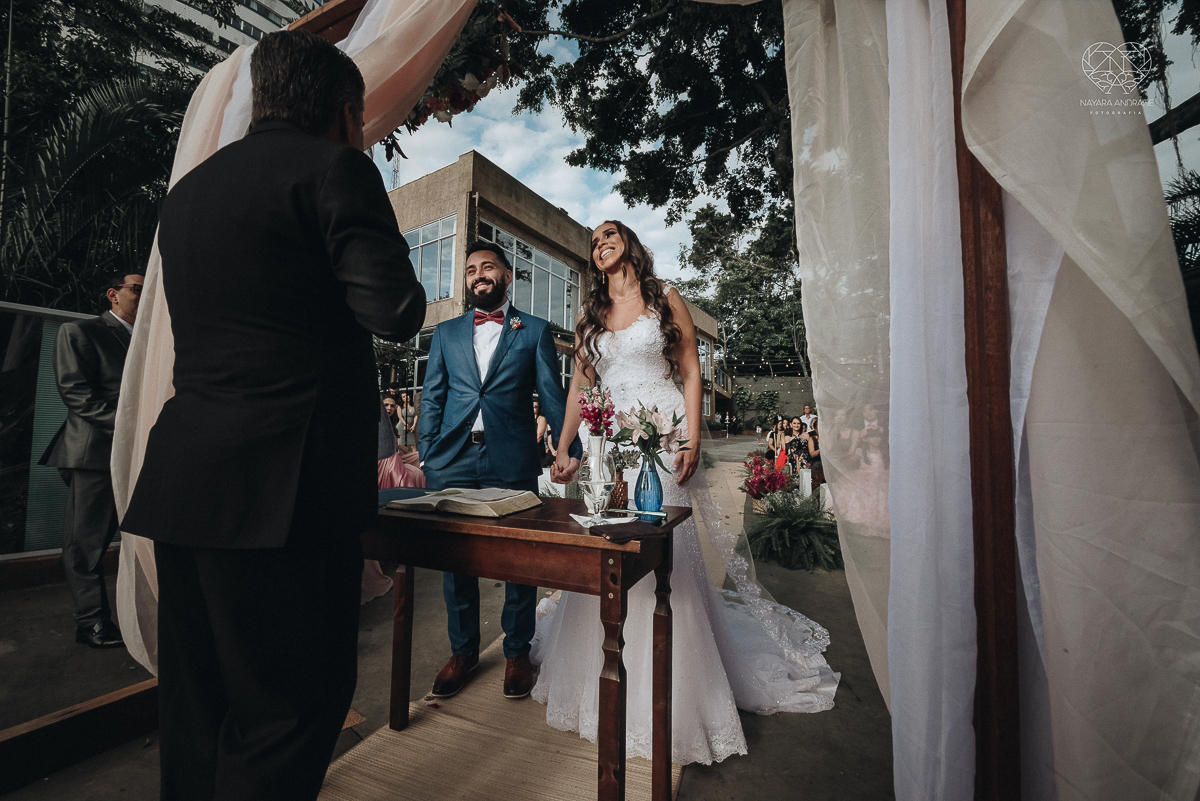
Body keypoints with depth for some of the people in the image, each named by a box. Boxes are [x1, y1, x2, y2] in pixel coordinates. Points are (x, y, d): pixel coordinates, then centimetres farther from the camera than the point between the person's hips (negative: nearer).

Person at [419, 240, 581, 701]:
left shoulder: (535, 331, 9)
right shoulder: (446, 333, 16)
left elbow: (551, 394, 3)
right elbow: (431, 398, 12)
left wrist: (568, 447, -9)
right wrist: (427, 456, 2)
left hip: (512, 462, -2)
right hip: (452, 461, 3)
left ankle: (517, 653, 26)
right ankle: (463, 651, 30)